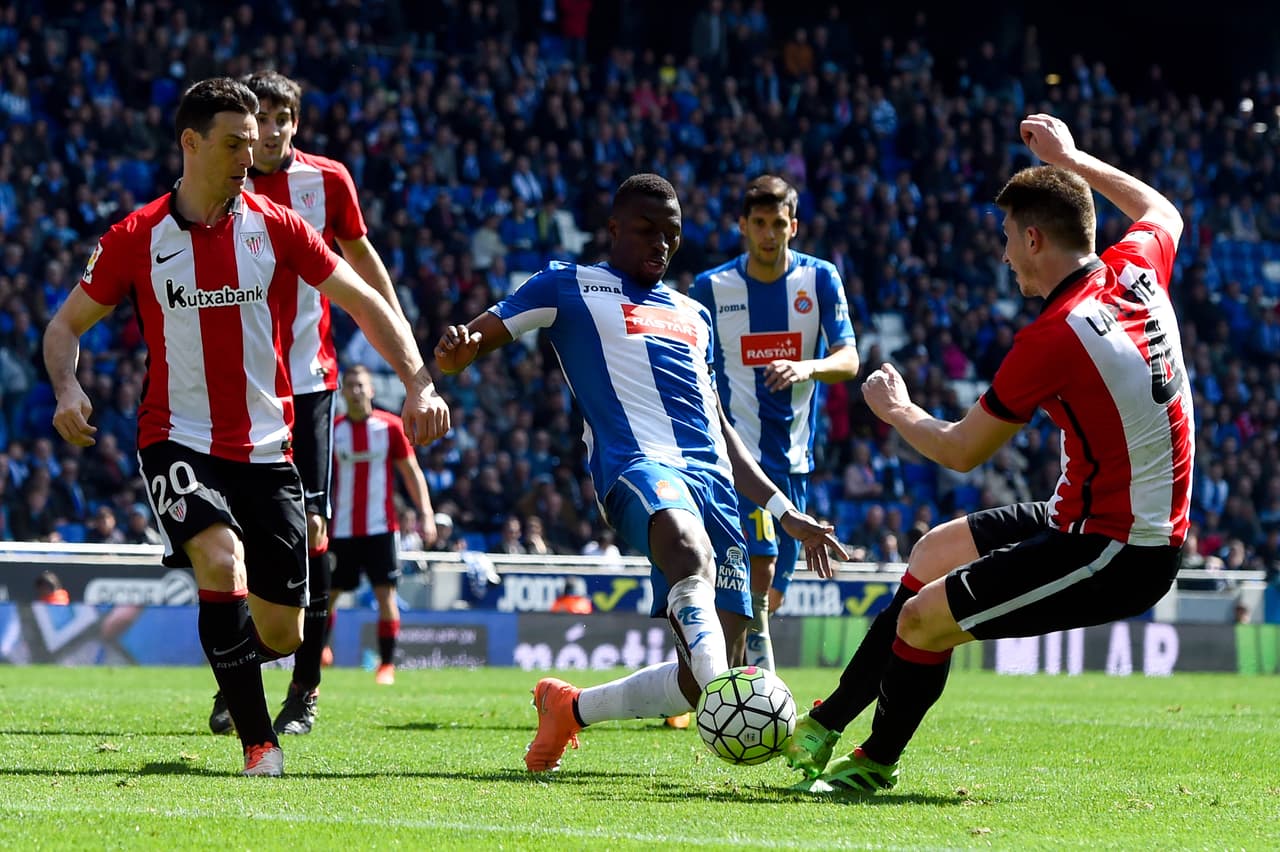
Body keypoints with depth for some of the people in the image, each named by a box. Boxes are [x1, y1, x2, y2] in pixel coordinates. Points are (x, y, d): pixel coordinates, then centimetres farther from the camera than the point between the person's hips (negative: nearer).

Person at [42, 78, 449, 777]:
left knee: (281, 635, 1)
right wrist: (67, 390, -14)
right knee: (222, 559, -32)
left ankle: (224, 653, 39)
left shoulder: (274, 226, 1)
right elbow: (65, 326, 7)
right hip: (177, 440, -3)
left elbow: (366, 303, 2)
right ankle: (258, 743, -24)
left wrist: (419, 385, -10)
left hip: (264, 448, 3)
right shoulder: (137, 237, -2)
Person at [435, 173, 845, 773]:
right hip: (639, 464, -6)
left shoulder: (692, 314, 32)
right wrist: (454, 350, -17)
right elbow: (474, 343, 9)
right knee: (691, 552, -42)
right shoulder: (570, 287, 15)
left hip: (711, 478, 6)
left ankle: (569, 709, 18)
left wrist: (785, 513, 31)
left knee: (701, 678, -5)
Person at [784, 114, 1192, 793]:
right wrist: (1069, 160, 31)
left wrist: (896, 410, 6)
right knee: (933, 553, 21)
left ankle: (875, 760, 17)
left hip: (1117, 557, -10)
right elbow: (1162, 212, 25)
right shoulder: (1135, 270, -3)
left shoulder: (1053, 338, -26)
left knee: (924, 620, -11)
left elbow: (961, 451, -13)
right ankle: (826, 723, 33)